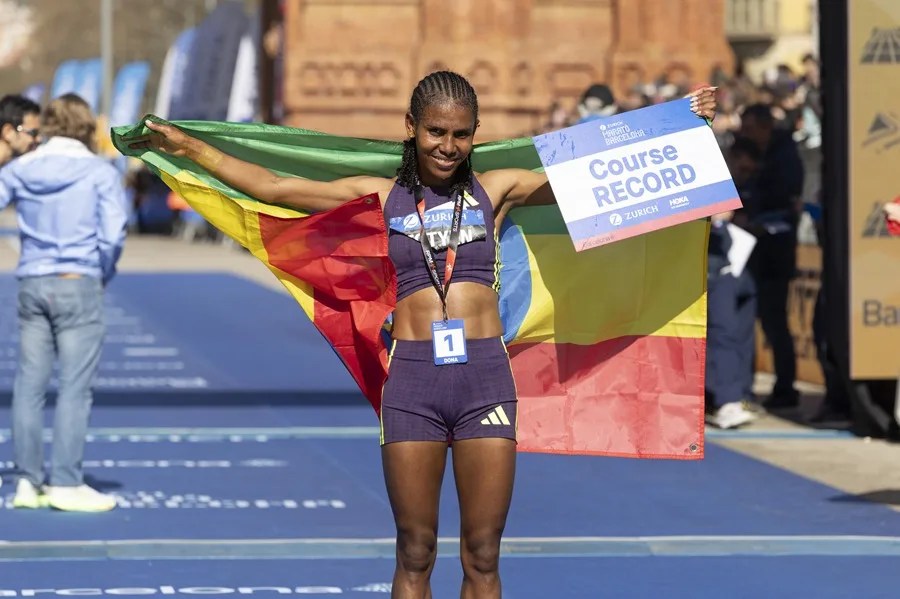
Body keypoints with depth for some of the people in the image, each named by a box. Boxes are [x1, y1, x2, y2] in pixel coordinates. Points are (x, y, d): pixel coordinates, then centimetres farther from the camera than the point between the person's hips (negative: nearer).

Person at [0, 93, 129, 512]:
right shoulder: (101, 173, -4)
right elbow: (113, 233, -10)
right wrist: (104, 274, 5)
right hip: (79, 286, -4)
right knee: (74, 387, -1)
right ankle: (66, 484, -2)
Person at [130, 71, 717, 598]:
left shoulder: (496, 189, 10)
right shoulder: (382, 197, 9)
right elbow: (273, 187, 10)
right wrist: (188, 147, 7)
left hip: (485, 375, 0)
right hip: (412, 380, 0)